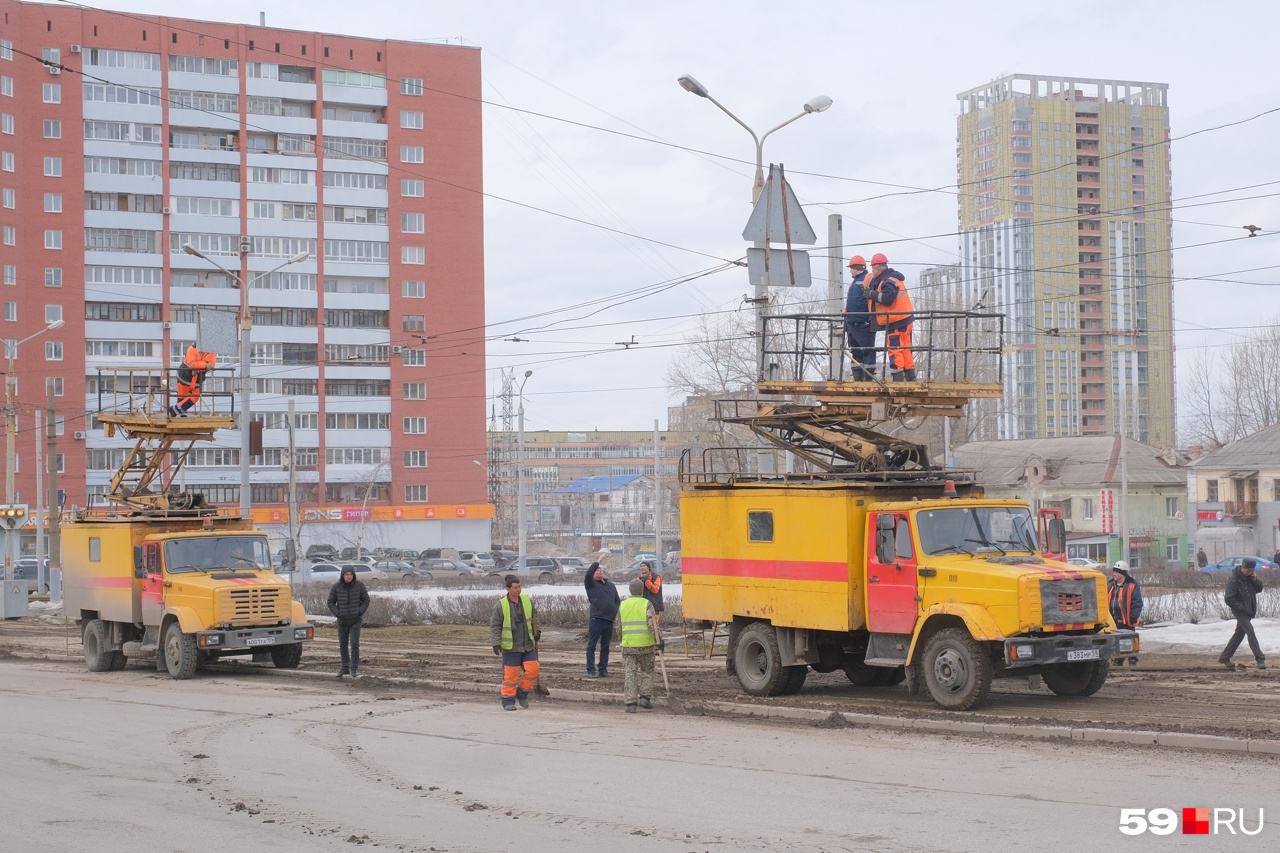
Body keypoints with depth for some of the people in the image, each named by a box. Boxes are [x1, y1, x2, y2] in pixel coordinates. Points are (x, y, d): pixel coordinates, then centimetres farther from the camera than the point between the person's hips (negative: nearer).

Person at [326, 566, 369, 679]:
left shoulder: (359, 585, -7)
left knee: (354, 644, -11)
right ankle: (345, 667, 22)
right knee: (343, 645, 10)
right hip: (342, 621, 2)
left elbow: (366, 600, 2)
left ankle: (354, 668, -6)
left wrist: (360, 612, -9)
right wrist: (337, 613, -9)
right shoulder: (336, 587, -6)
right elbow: (331, 602, 3)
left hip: (356, 620, -2)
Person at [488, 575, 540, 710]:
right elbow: (494, 626, -8)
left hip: (528, 645, 4)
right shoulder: (501, 605, -10)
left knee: (532, 670, -2)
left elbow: (534, 617, 20)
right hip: (510, 647, -4)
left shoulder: (527, 601, 3)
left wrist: (537, 631, 10)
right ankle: (508, 701, 8)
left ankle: (522, 694, 18)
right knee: (510, 674, -3)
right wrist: (496, 643, -15)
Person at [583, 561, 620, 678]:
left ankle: (603, 669, 16)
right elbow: (588, 573, -19)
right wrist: (599, 560, -16)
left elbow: (617, 600, 23)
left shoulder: (611, 586, 18)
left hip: (609, 620, 6)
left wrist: (615, 611, 5)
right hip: (596, 619, -6)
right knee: (592, 646, -3)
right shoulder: (591, 584, 1)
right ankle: (591, 670, -1)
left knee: (605, 646, 10)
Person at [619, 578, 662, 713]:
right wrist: (658, 641, -15)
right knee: (647, 671, 16)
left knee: (629, 673, 2)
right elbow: (652, 624, -14)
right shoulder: (647, 604, -5)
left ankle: (630, 703, -4)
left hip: (628, 645, 2)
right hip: (645, 644, -2)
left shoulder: (623, 605, 7)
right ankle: (644, 697, 9)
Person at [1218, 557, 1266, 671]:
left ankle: (1224, 658, 22)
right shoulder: (1233, 580, -18)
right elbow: (1229, 599, -18)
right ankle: (1260, 659, -18)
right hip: (1240, 612, -8)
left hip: (1248, 611, 8)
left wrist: (1255, 580, -12)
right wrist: (1243, 609, -20)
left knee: (1239, 634, 12)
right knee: (1251, 633, -15)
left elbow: (1259, 589, 7)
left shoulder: (1250, 577, 4)